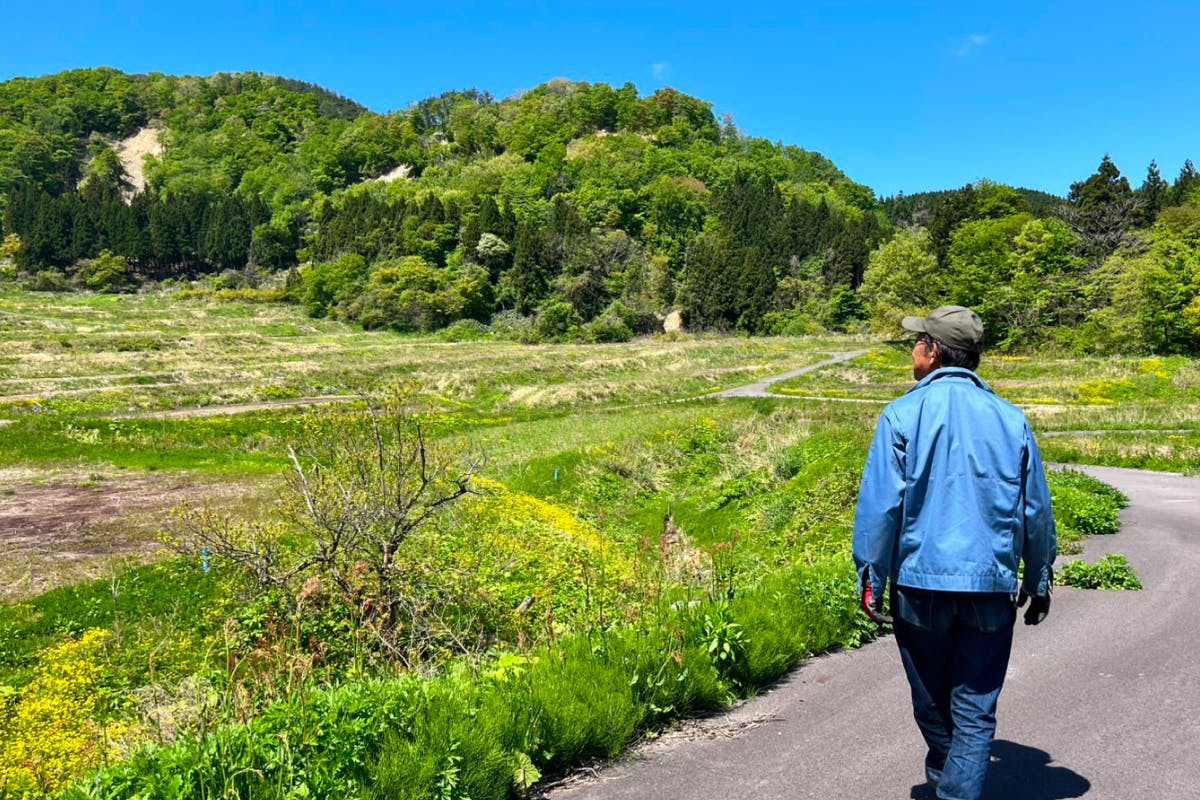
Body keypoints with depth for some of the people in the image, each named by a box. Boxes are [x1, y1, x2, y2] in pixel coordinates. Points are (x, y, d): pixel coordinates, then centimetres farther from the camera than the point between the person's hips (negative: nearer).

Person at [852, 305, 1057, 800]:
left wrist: (871, 578, 0)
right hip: (991, 585, 1)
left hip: (921, 580, -1)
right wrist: (1039, 581, 19)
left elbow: (880, 504, -9)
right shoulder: (1010, 419, 1)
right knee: (975, 711, 9)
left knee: (932, 702, 20)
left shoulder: (904, 415, -8)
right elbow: (1036, 510, 7)